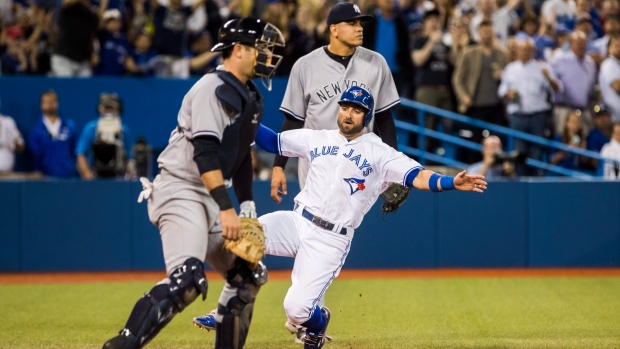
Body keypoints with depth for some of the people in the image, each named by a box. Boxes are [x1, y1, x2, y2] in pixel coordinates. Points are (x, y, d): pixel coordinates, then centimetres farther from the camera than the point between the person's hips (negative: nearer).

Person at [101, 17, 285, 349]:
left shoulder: (249, 98, 17)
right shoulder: (212, 89, -13)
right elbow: (205, 152, -22)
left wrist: (247, 205, 14)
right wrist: (226, 208, -27)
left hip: (209, 200, 10)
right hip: (181, 191, -10)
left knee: (247, 275, 12)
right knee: (188, 278, -29)